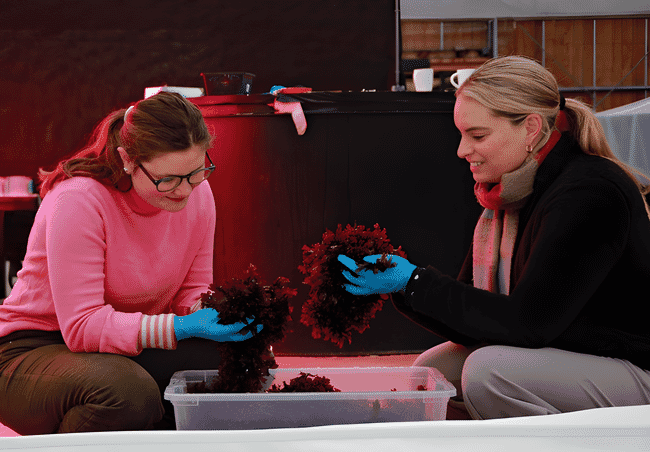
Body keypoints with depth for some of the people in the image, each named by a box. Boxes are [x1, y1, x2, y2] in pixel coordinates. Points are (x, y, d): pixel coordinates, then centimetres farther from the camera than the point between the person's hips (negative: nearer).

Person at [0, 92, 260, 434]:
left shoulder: (197, 192, -5)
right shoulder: (77, 201, -24)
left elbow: (192, 293, 5)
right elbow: (82, 327, -27)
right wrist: (179, 328, -35)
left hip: (129, 348, 6)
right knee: (130, 392, -38)